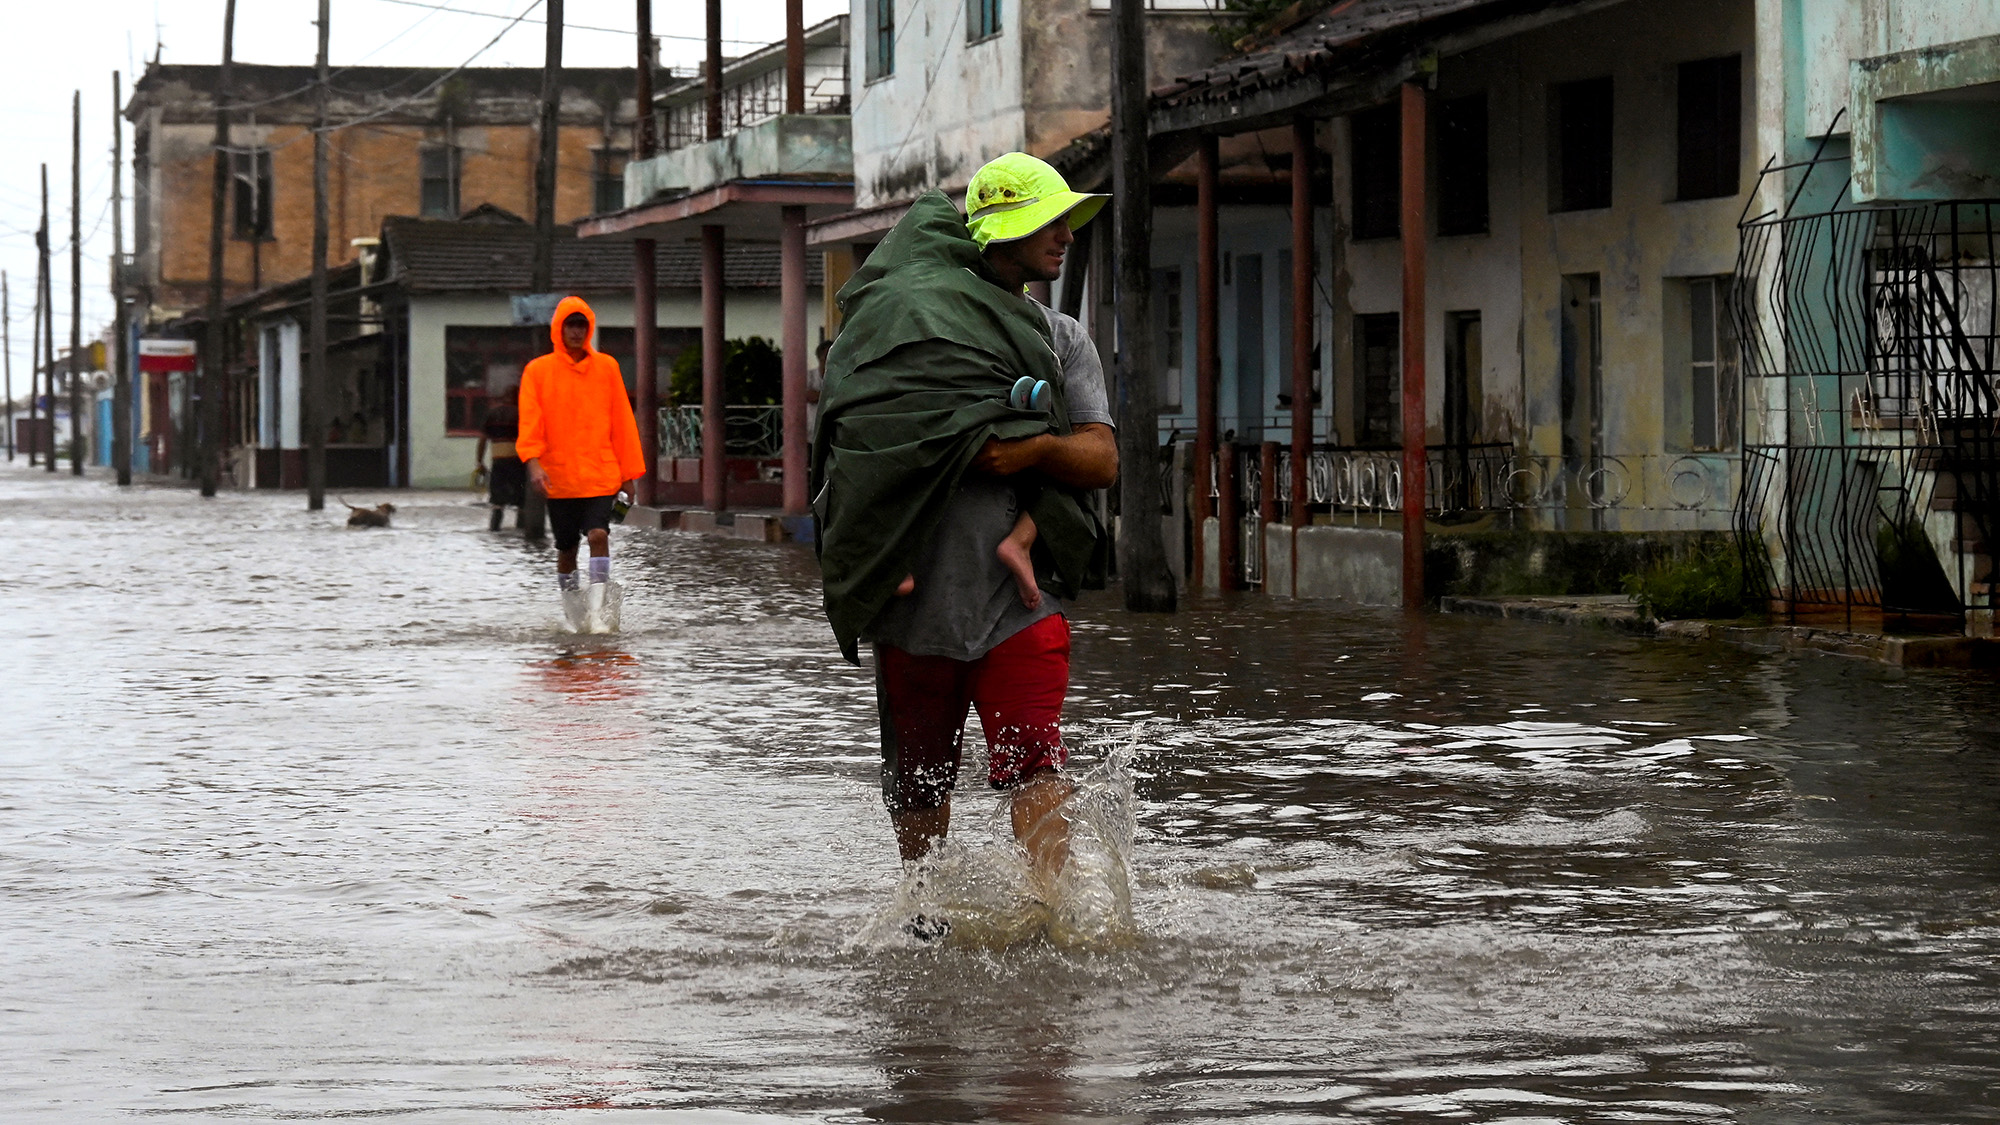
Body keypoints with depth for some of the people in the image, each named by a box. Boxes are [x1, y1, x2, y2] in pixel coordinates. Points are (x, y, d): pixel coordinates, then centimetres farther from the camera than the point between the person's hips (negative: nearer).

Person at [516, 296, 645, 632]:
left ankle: (598, 612, -18)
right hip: (558, 477, 0)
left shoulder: (607, 367, 7)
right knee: (566, 549, 7)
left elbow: (622, 420, 9)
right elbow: (529, 421, -5)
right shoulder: (538, 370, 3)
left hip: (601, 474, 0)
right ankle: (573, 614, 22)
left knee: (598, 535, -18)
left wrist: (630, 469, 6)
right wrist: (533, 462, -20)